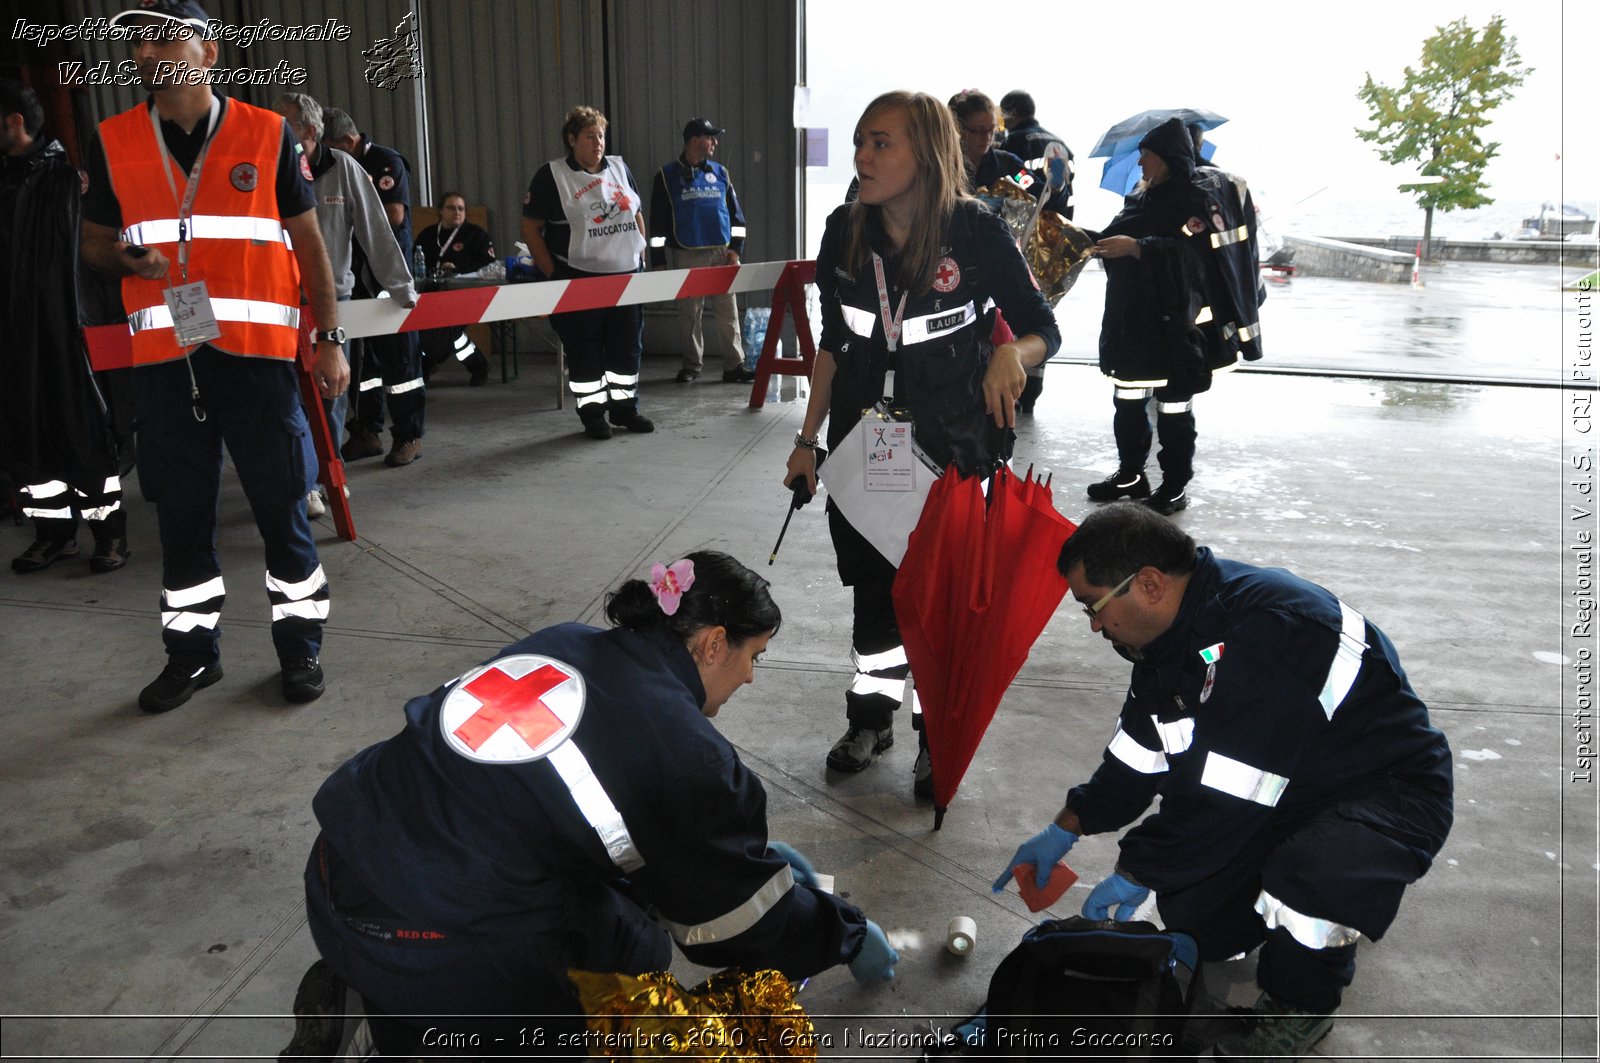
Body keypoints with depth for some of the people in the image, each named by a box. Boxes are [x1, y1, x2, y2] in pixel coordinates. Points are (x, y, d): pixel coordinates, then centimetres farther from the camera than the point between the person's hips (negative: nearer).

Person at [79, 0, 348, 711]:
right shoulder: (113, 141, 8)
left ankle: (299, 643, 19)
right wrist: (125, 258, -9)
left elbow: (308, 242, 5)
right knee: (181, 510, 10)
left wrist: (330, 339, -1)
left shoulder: (267, 133, 2)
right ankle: (192, 651, 25)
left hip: (257, 351, -2)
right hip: (163, 357, 3)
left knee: (281, 504, 3)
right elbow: (94, 239, 15)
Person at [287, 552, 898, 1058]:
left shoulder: (567, 644, 9)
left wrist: (757, 850, 33)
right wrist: (848, 939, 22)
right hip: (430, 957, -7)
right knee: (639, 955, 15)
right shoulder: (682, 749, -11)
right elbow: (745, 912, 4)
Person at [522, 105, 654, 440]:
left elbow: (636, 215, 20)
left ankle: (625, 407, 22)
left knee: (628, 346, 9)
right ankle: (592, 414, 12)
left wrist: (641, 257, 9)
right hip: (579, 280, -5)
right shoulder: (551, 175, -4)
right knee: (584, 351, 1)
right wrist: (553, 274, -9)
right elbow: (530, 228, -4)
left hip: (626, 275, 5)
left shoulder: (620, 168, 11)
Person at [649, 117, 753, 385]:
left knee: (728, 311, -1)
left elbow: (735, 212, 13)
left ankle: (734, 365, 3)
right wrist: (659, 260, -3)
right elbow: (658, 220, 1)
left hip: (721, 253, 2)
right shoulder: (667, 176, 2)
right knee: (690, 313, 3)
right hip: (686, 256, -2)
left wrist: (735, 248, 3)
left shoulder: (720, 173, 11)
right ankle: (692, 365, 15)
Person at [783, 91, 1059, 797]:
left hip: (957, 447, -3)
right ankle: (871, 716, 36)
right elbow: (833, 342, 8)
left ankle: (940, 737, 27)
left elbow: (1042, 327, -6)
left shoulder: (976, 232, -14)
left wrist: (1013, 353, -30)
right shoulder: (845, 231, -2)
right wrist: (809, 438, 8)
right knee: (872, 587, 14)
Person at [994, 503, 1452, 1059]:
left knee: (1305, 882, -37)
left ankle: (1302, 1004, -4)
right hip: (1288, 791, 9)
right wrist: (1065, 831, 5)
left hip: (1391, 790, -9)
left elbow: (1225, 799, -31)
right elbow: (1137, 755, 8)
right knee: (1190, 918, 4)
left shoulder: (1264, 634, -34)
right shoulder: (1175, 630, -3)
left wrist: (1137, 873, -18)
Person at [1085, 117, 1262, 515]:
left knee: (1173, 407, -1)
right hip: (1131, 317, 8)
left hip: (1174, 322, -8)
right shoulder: (1145, 198, 15)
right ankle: (1131, 474, 25)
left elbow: (1193, 251, -22)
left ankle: (1175, 485, 9)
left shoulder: (1198, 197, -9)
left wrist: (1136, 247, -27)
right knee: (1127, 399, 12)